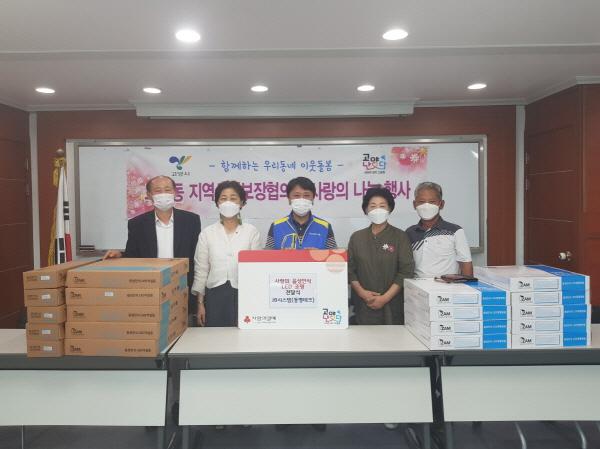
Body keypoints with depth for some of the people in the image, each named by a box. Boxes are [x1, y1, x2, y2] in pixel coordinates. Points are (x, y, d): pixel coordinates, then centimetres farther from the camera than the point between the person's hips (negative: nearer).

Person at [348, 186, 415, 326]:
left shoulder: (400, 236, 1)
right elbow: (350, 269, 6)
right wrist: (362, 292, -8)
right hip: (363, 305, 2)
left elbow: (407, 271, -5)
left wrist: (385, 298, -11)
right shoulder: (357, 237, 9)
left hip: (392, 305, -1)